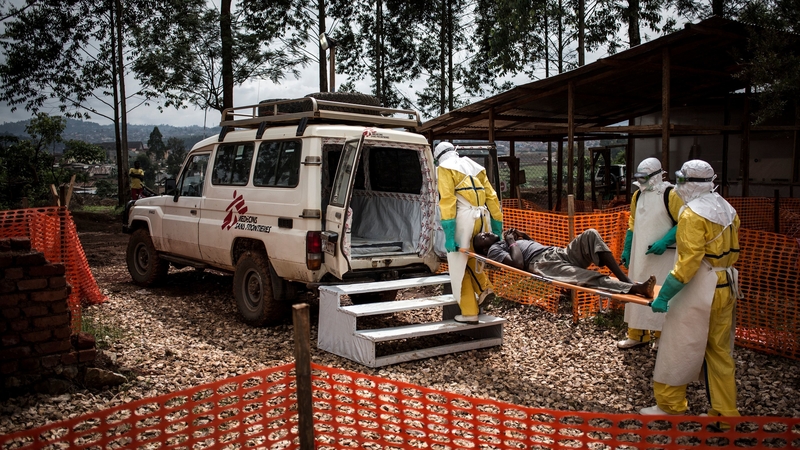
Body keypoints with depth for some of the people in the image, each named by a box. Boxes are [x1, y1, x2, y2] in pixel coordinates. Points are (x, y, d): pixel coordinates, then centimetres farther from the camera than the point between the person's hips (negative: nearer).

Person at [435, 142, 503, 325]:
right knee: (471, 257, 27)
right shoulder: (476, 167, 21)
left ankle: (470, 313, 5)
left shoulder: (445, 169, 5)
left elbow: (447, 199, -10)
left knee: (459, 265, 4)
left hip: (463, 218, -6)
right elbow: (492, 197, 14)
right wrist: (497, 225, 16)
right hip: (482, 217, 6)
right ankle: (484, 288, 10)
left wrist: (448, 232, -15)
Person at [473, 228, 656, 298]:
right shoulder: (494, 250, 9)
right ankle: (636, 288, -48)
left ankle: (624, 279, -26)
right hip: (542, 264, -8)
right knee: (589, 277, -32)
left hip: (558, 253, 9)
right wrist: (512, 242, 1)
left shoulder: (506, 241, 34)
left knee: (590, 235, -16)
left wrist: (523, 235, 24)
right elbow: (518, 263, -12)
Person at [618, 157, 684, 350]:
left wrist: (664, 242, -21)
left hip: (663, 256, -6)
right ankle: (637, 335, 20)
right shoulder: (637, 195, 11)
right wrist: (626, 249, 14)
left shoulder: (670, 195, -10)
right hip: (640, 255, 6)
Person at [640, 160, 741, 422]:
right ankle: (725, 411, 22)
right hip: (726, 289, 9)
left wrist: (664, 295, -21)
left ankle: (670, 408, 13)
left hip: (698, 290, -9)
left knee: (678, 349, 3)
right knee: (719, 350, 16)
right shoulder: (727, 210, 10)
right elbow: (733, 253, 15)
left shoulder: (692, 214, -16)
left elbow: (688, 261, -22)